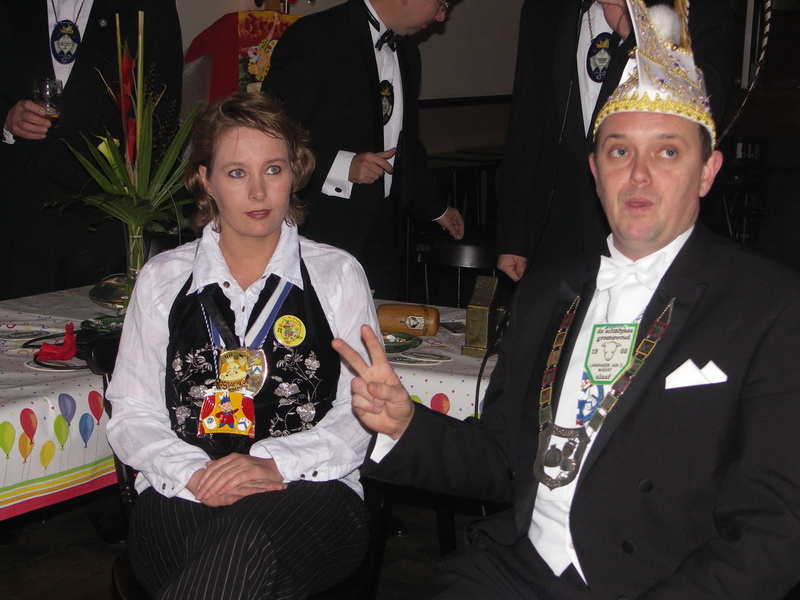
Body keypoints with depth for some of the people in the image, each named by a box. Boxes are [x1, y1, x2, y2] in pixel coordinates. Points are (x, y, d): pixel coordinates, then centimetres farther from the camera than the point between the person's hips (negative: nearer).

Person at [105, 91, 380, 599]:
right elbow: (131, 415, 10)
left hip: (310, 490, 0)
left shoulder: (338, 274, 12)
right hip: (183, 497, 1)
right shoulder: (163, 280, 15)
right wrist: (195, 475, -11)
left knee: (252, 542, -37)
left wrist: (275, 462, -14)